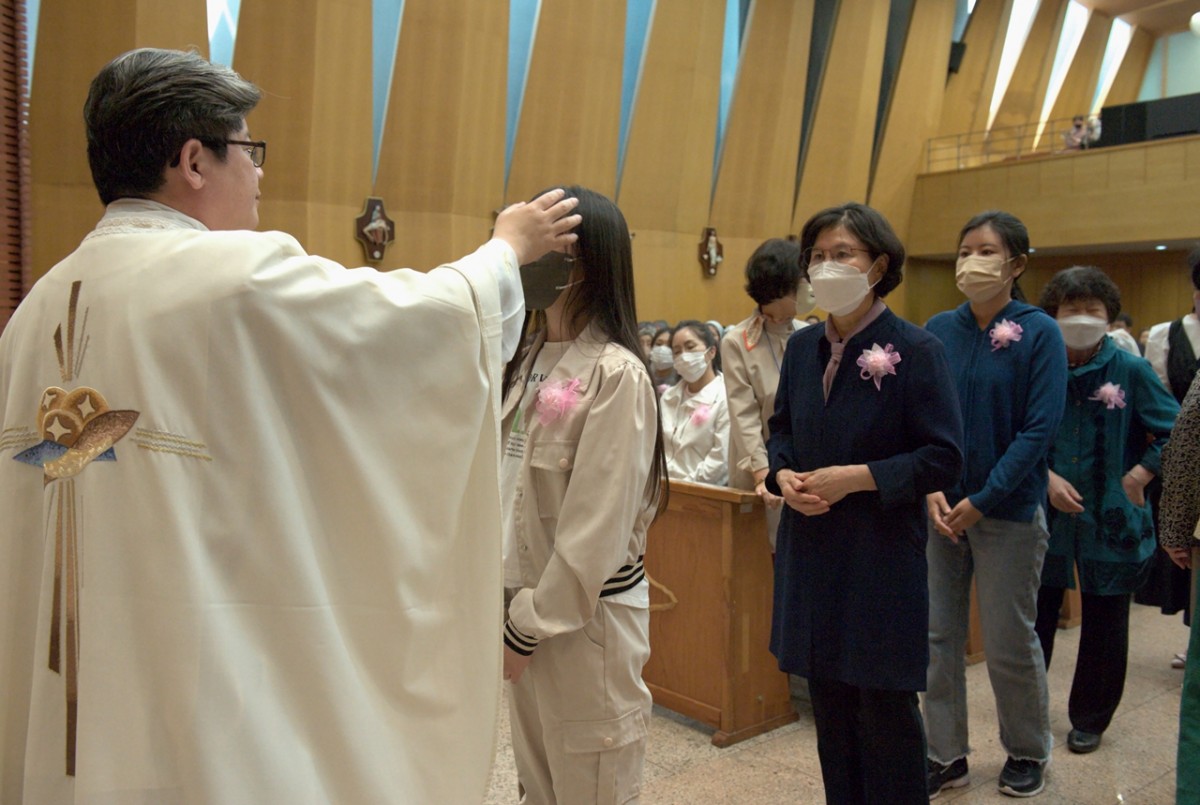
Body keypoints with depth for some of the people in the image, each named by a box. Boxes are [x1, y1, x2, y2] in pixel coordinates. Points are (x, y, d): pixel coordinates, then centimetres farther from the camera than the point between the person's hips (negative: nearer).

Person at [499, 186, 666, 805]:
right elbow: (507, 482, 7)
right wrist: (509, 607, 4)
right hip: (525, 604, 7)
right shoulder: (529, 362, 8)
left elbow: (597, 521, -18)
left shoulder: (615, 374, -18)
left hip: (585, 615, -7)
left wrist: (533, 624, -11)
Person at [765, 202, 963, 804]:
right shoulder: (802, 346, 5)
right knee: (829, 703, 16)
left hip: (882, 552, -5)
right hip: (811, 546, 5)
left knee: (884, 710, 7)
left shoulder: (915, 350, -11)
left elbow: (943, 458, -12)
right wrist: (783, 474, -5)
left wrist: (856, 477, -20)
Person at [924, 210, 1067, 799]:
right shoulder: (938, 330, 2)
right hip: (942, 507, 3)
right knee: (938, 635, 9)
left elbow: (1040, 429, -12)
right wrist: (931, 489, -11)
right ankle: (945, 755, 26)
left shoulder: (1039, 332, -7)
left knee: (1009, 641, 8)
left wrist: (982, 501, -15)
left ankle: (1027, 752, 33)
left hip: (1009, 511, -3)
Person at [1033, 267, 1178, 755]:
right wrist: (1047, 478, -12)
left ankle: (1089, 719, 29)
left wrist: (1138, 477, -11)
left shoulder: (1130, 371, -5)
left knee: (1104, 624, 11)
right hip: (1047, 515, 1)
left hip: (1110, 519, 0)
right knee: (1035, 618, 8)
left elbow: (1176, 433, -3)